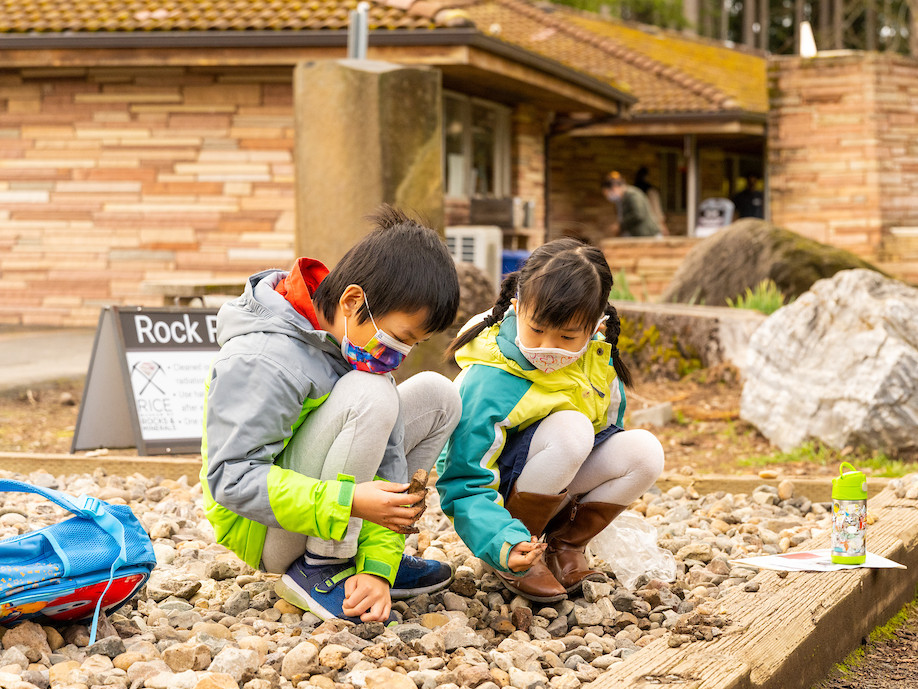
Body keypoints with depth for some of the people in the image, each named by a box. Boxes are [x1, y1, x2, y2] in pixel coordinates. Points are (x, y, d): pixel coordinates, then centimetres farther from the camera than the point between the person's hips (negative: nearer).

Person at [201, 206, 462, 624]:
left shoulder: (358, 338, -2)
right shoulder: (260, 362, -27)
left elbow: (387, 461, -4)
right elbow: (231, 479, -29)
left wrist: (378, 566, -16)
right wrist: (348, 502, -36)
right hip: (263, 531, -8)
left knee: (436, 395, 2)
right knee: (368, 394, -28)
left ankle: (357, 558, 7)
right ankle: (317, 571, -15)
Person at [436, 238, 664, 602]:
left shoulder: (597, 357, -12)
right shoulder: (487, 386, -30)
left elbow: (608, 424, 9)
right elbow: (465, 487, -29)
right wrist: (503, 545, -46)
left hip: (561, 488, 6)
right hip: (500, 486, -6)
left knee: (644, 451, -20)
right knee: (569, 428, -34)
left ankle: (566, 545, 1)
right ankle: (521, 556, -15)